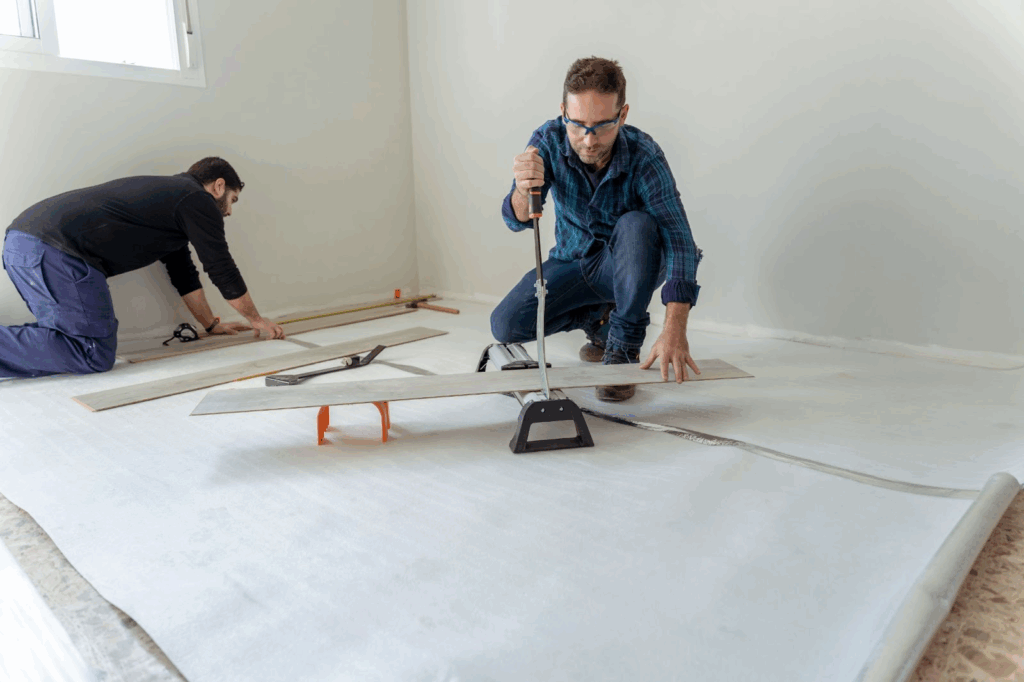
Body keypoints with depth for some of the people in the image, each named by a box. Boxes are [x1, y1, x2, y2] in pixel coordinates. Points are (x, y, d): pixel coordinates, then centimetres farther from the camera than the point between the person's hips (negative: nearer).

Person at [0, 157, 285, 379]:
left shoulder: (172, 193, 29)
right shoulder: (198, 199, 1)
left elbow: (183, 272, 34)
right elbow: (222, 270, 4)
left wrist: (211, 324, 39)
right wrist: (257, 320, 18)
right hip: (56, 252, -10)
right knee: (96, 355, -11)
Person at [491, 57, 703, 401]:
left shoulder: (643, 155, -26)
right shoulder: (548, 140, -18)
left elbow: (678, 237, -32)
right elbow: (516, 220, -22)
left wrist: (674, 329, -45)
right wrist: (523, 192, -49)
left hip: (632, 266, -3)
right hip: (572, 263, 3)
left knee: (636, 225, -36)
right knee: (505, 325, -15)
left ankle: (624, 346, -18)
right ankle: (598, 317, 12)